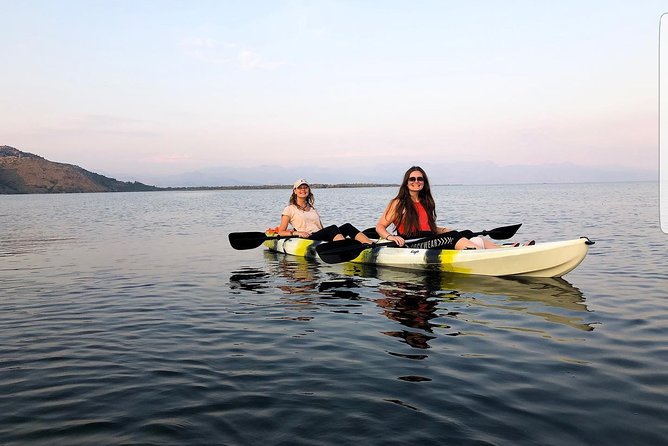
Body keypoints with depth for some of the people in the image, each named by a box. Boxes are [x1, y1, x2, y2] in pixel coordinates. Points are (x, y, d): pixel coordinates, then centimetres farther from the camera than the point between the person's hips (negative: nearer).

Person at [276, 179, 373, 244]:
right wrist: (297, 233, -10)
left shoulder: (313, 209, 28)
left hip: (320, 238, 6)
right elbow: (281, 232, 6)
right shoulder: (289, 209, 11)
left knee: (347, 226, -19)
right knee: (333, 228, -33)